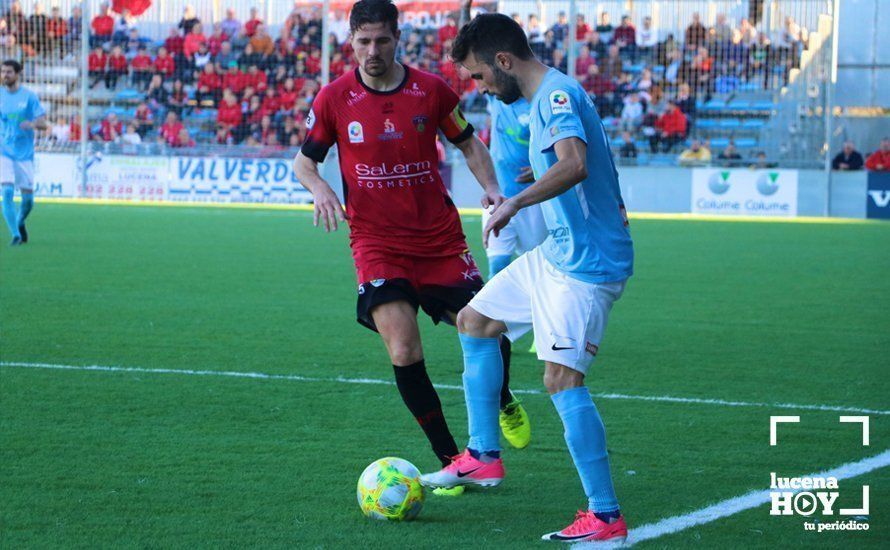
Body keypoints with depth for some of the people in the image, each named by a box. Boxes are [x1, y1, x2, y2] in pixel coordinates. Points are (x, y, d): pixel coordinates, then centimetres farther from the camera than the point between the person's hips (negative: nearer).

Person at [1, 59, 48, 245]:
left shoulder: (29, 96, -3)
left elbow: (44, 123, -7)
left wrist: (33, 124, -28)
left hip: (25, 154, 0)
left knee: (28, 199, 4)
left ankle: (20, 222, 35)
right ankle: (15, 234, -13)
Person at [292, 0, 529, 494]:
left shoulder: (431, 90, 0)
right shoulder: (334, 99, -3)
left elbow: (467, 142, 13)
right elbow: (303, 160, 8)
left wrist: (489, 186, -4)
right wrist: (320, 188, -14)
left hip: (440, 239, 2)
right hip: (377, 244, -1)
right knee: (404, 353, -16)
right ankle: (450, 460, -3)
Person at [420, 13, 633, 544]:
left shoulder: (557, 95, -18)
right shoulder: (547, 98, 13)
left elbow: (574, 165, -36)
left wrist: (516, 202, -33)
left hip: (587, 262, -11)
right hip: (556, 254, 11)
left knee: (562, 377, -17)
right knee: (474, 321, 20)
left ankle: (607, 519, -16)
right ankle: (484, 456, 25)